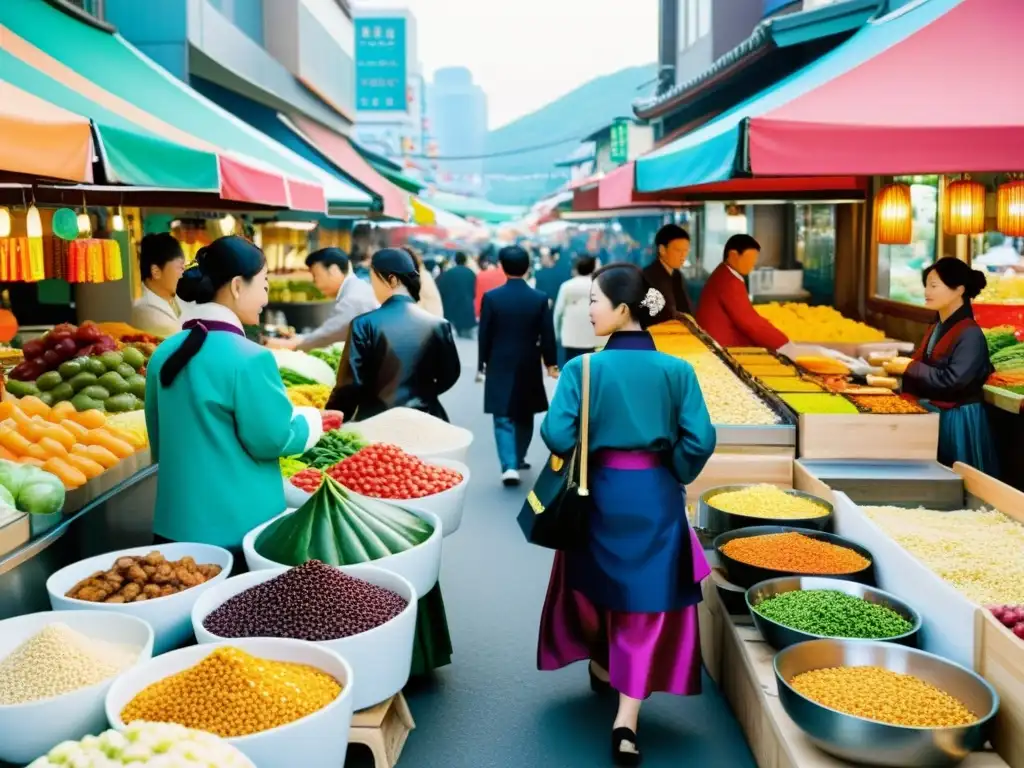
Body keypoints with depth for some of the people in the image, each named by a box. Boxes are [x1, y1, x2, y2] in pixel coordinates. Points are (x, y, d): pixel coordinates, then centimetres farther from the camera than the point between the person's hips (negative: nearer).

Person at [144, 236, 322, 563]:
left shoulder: (164, 354, 3)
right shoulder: (249, 358, -19)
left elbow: (158, 441, 14)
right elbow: (273, 439, -11)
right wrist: (312, 420, 6)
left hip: (176, 523, 7)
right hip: (239, 528, -6)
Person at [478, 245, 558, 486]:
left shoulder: (491, 297, -9)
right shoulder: (540, 298, -6)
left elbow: (484, 335, -4)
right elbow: (547, 336, -2)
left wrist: (482, 365, 8)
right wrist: (551, 363, 12)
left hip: (500, 366, -2)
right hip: (529, 367, 2)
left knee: (503, 418, 1)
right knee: (524, 417, 19)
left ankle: (509, 466, -13)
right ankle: (518, 459, 31)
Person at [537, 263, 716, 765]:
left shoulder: (583, 368, -12)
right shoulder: (676, 370, -8)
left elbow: (557, 435, -19)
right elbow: (700, 440, -11)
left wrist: (581, 457, 3)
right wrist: (674, 476, 7)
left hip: (601, 493, 0)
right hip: (657, 497, 0)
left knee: (595, 583, 26)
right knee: (648, 603, 8)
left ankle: (602, 669, 48)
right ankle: (626, 722, 3)